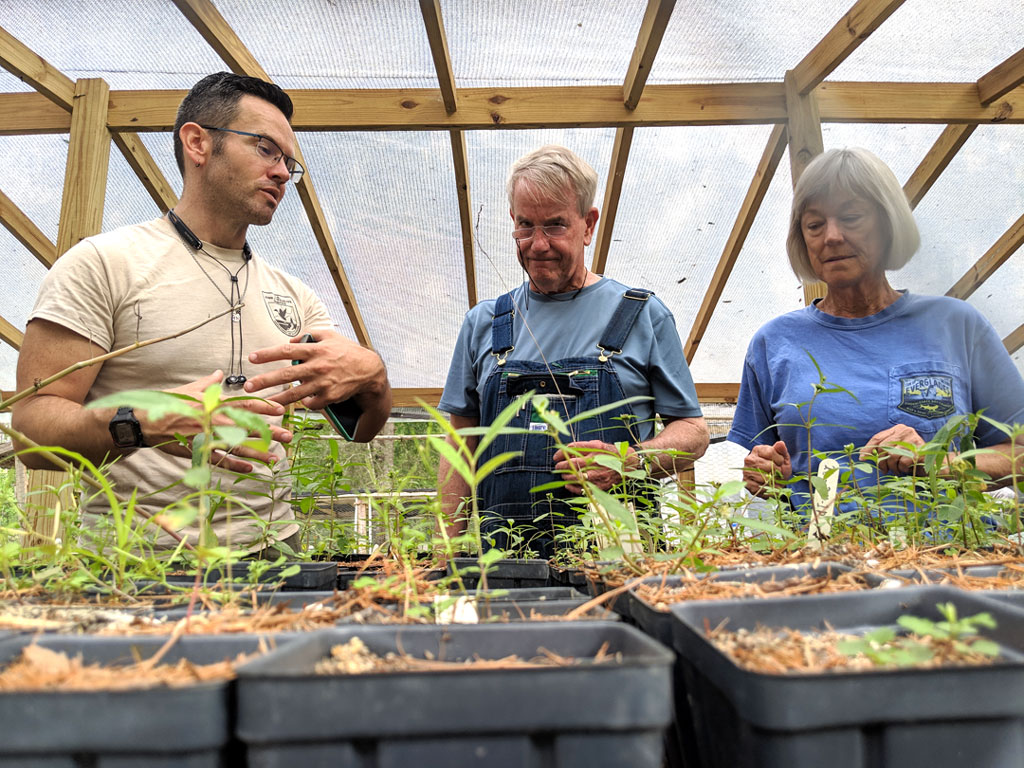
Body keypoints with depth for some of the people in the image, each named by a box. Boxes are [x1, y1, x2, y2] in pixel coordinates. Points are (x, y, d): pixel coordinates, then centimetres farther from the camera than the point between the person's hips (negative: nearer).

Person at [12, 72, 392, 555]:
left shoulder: (294, 297, 16)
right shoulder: (105, 263, 0)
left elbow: (362, 430, 11)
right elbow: (33, 427, -7)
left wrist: (371, 377, -12)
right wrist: (140, 425, -27)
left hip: (270, 551, 4)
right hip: (138, 559, -3)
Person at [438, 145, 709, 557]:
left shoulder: (642, 315, 9)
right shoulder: (483, 323, 15)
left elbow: (693, 431, 10)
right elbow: (461, 440, 16)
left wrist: (628, 462, -10)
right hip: (504, 551, 2)